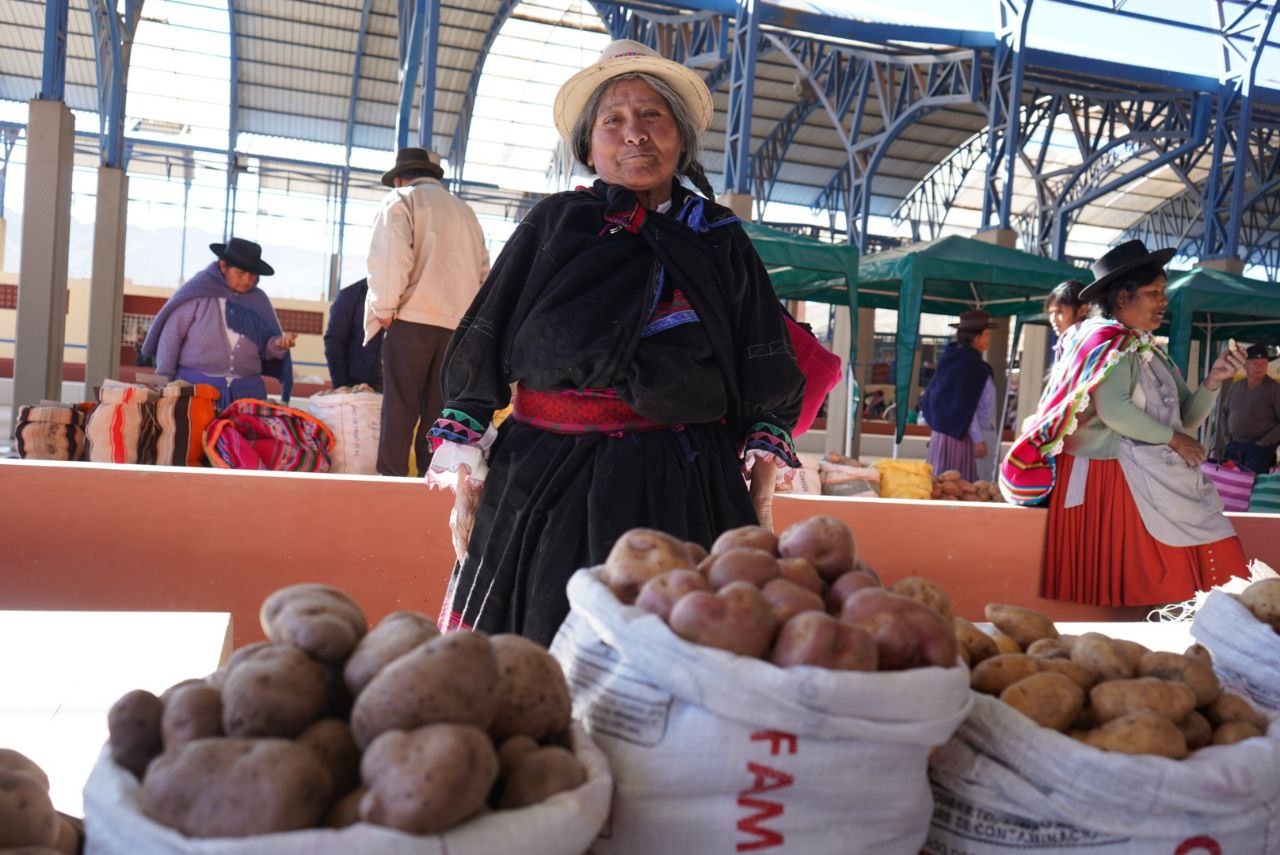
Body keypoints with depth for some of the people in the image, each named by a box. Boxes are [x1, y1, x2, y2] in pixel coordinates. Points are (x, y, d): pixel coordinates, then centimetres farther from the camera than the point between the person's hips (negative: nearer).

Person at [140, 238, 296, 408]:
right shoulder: (198, 291, -2)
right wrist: (166, 379, -1)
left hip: (246, 390, 3)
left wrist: (278, 344, -12)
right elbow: (171, 335, 0)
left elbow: (265, 350, 11)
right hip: (196, 385, -2)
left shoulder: (259, 300, 9)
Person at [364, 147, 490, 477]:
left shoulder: (400, 200, 6)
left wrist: (385, 308, -3)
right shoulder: (465, 211, 23)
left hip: (414, 318, -5)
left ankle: (391, 476, -3)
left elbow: (390, 258, -10)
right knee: (439, 409, 6)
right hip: (459, 323, 5)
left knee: (400, 405, -2)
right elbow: (484, 271, 18)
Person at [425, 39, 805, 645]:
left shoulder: (720, 240, 9)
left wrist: (760, 493, 5)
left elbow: (765, 382, 11)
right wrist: (467, 482, 0)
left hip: (686, 487, 1)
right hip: (547, 485, 0)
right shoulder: (555, 223, 6)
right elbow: (480, 355, 5)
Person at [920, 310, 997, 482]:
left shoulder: (954, 356, 9)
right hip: (961, 434, -9)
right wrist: (979, 440, -14)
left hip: (944, 429, 9)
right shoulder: (970, 363, -16)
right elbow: (966, 406, -18)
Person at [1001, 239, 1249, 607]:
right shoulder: (1109, 342, -8)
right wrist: (1173, 439, -12)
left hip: (1153, 477, 9)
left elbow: (1187, 418, 17)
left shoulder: (1153, 354, 18)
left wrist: (1213, 380, 0)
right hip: (1115, 477, -9)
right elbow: (1113, 409, -22)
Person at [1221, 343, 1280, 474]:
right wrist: (1227, 437, 9)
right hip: (1233, 447, 5)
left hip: (1259, 449, -5)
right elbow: (1225, 413, 20)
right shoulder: (1235, 387, 11)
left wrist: (1264, 443, -12)